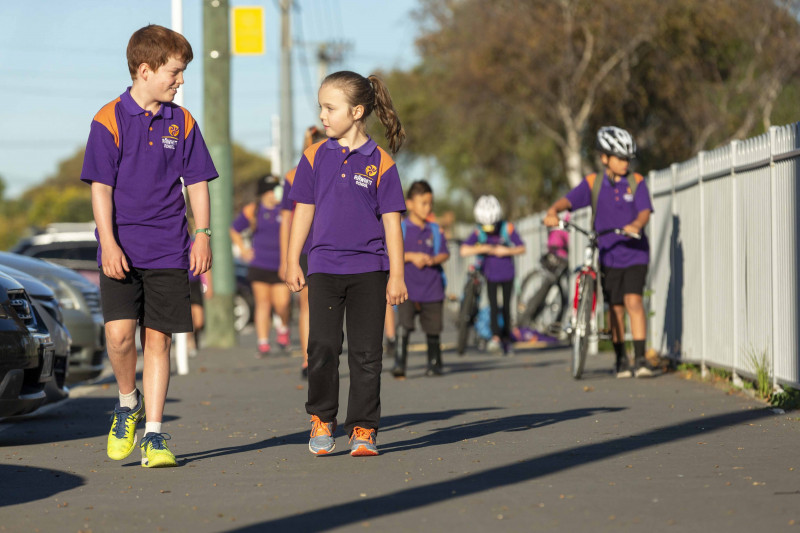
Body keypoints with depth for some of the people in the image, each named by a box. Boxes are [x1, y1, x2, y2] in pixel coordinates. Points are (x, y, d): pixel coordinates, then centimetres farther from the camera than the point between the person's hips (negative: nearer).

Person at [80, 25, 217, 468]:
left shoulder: (182, 123, 7)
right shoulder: (110, 120, -4)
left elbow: (197, 182, 12)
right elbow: (100, 186, -6)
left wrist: (202, 235, 3)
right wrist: (108, 243, -13)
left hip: (168, 251, 3)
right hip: (121, 251, -3)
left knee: (157, 338, 1)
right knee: (119, 333, -16)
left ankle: (153, 435, 6)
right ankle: (128, 403, 12)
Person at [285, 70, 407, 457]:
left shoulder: (380, 163, -2)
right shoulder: (315, 157, 5)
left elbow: (391, 222, -1)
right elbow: (303, 211, 10)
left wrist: (396, 276, -3)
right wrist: (292, 262, 6)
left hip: (369, 269, -1)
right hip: (323, 268, 2)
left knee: (366, 352, 1)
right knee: (322, 347, -4)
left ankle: (363, 429, 9)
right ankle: (321, 419, 13)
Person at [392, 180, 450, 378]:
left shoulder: (435, 230, 9)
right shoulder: (400, 228, 1)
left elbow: (445, 254, 7)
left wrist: (433, 259, -14)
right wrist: (411, 256, -15)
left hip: (432, 288, 3)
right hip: (407, 288, -3)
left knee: (433, 328, 8)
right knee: (404, 325, -16)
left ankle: (434, 363, 24)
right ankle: (399, 364, -15)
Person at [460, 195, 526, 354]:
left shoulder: (507, 229, -14)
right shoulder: (478, 232, -14)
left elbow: (522, 248, -7)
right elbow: (464, 251, -24)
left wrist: (506, 251, -23)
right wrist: (483, 248, -32)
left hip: (507, 274, 0)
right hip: (490, 275, 0)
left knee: (506, 307, 5)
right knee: (493, 306, -11)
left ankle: (506, 338, 17)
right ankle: (495, 337, -14)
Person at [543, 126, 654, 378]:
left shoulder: (636, 183, 0)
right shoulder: (593, 184, 1)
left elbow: (645, 211, -12)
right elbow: (569, 199, -10)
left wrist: (636, 225, -35)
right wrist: (553, 211, -32)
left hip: (635, 253, -2)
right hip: (608, 255, 2)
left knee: (633, 301, -17)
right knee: (616, 308, 8)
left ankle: (640, 358, -16)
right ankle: (621, 360, 20)